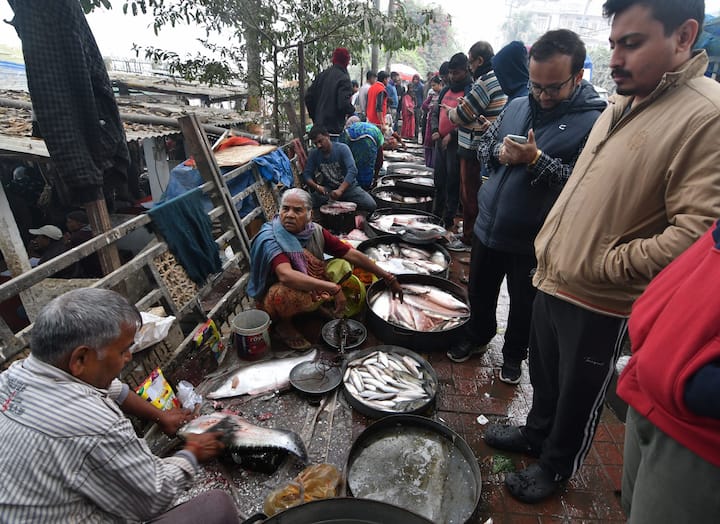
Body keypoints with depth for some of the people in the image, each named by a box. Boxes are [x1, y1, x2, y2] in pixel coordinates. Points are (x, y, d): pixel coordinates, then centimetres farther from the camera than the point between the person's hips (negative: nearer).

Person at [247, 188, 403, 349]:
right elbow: (285, 275, -44)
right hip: (273, 297, -5)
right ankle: (284, 325, -6)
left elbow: (352, 254, -8)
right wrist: (333, 288, -49)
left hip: (310, 288, 5)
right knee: (295, 291, -38)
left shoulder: (315, 231, -12)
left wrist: (388, 277, -8)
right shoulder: (269, 239, -27)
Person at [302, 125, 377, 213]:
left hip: (348, 186, -2)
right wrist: (316, 186, -26)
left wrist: (340, 190, -40)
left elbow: (352, 170, -25)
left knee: (371, 205, -25)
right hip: (328, 189, 2)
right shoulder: (314, 154, -1)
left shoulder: (342, 148, -12)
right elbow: (306, 174, -2)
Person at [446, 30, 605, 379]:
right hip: (488, 225, 5)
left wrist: (537, 160, -27)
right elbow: (484, 145, 13)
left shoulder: (595, 121, -14)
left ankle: (514, 355, 41)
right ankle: (477, 337, 48)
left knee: (523, 306, 16)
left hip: (533, 241, -5)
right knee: (479, 292, 22)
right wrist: (499, 151, -8)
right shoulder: (517, 107, 4)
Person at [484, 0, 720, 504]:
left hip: (600, 302, -7)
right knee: (544, 372, 24)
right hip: (553, 280, 7)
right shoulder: (620, 108, 8)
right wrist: (550, 248, 12)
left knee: (578, 395, 15)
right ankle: (537, 431, 49)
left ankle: (555, 466, 39)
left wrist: (606, 264, -19)